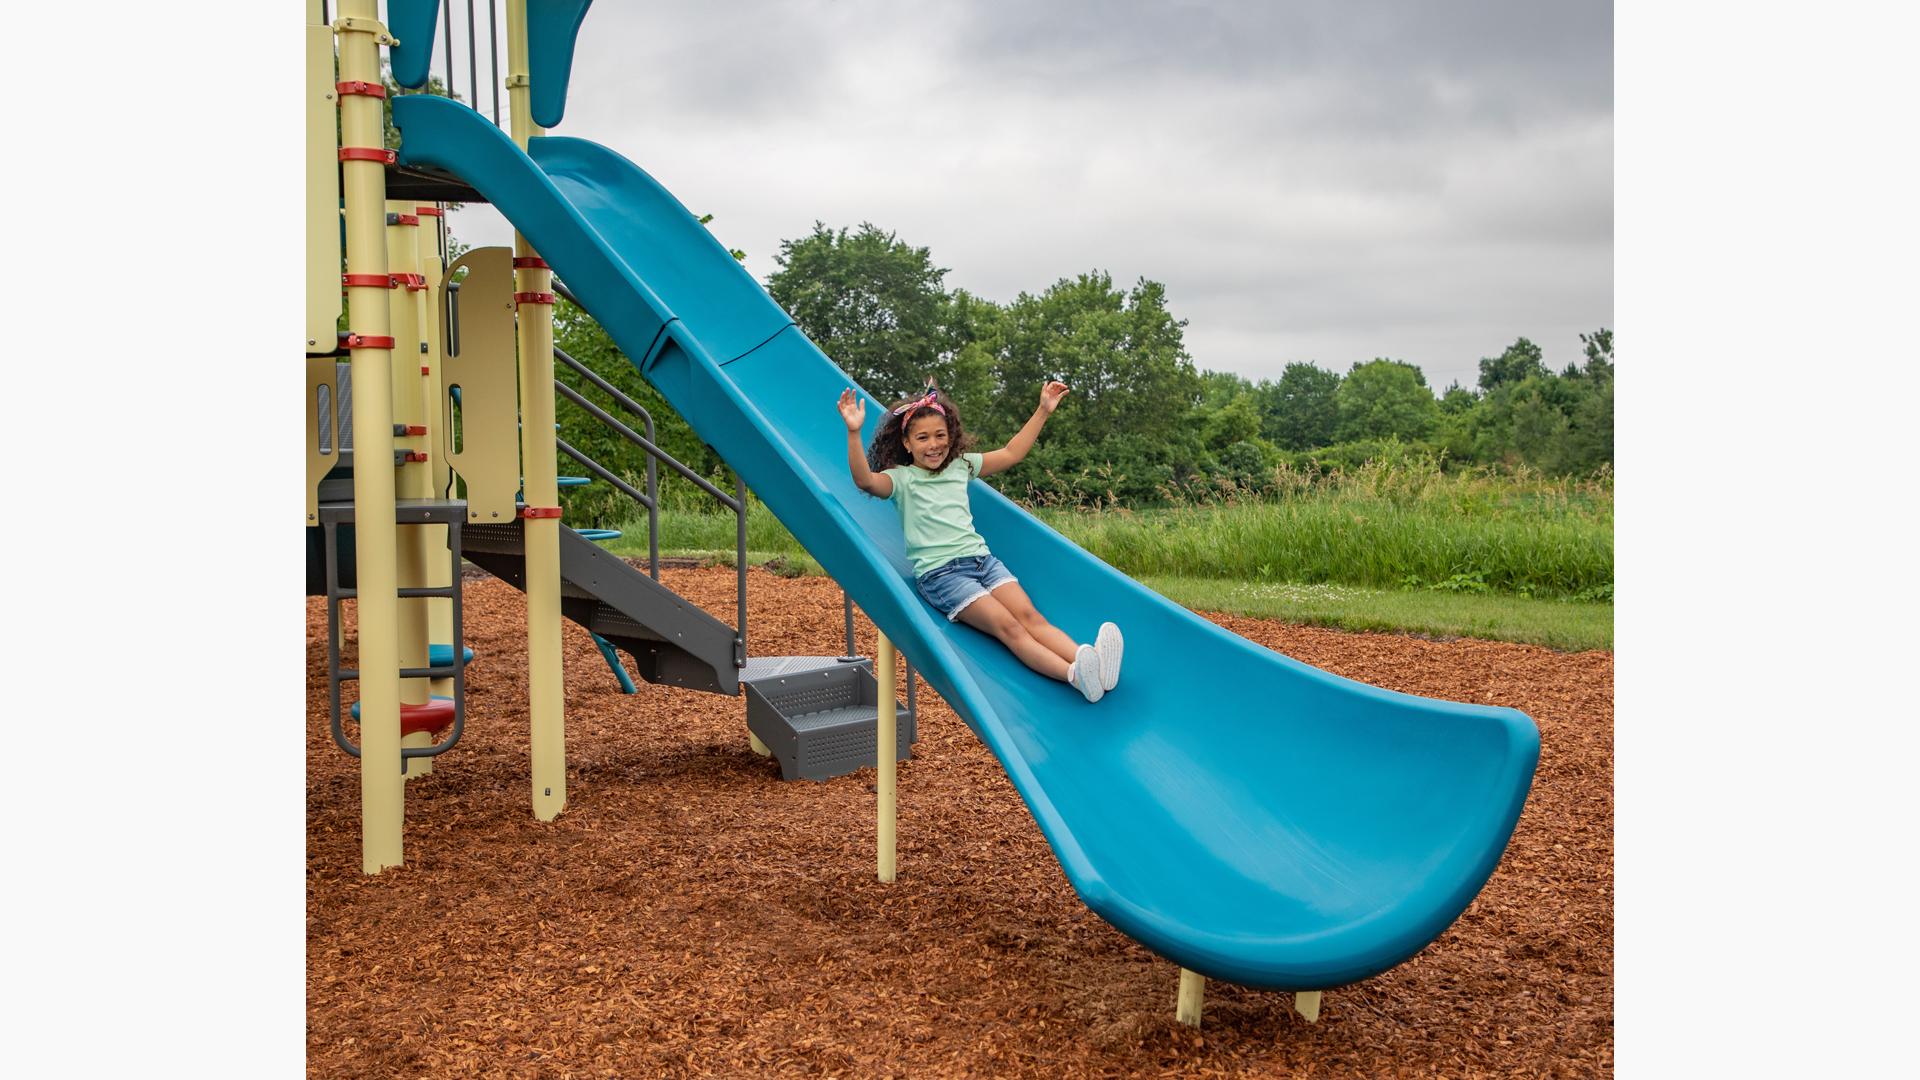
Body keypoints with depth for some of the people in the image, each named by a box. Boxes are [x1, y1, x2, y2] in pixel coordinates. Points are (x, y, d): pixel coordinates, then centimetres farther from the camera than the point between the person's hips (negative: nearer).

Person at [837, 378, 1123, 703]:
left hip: (982, 558, 6)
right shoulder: (901, 478, 4)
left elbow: (1010, 453, 29)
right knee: (1007, 626, -25)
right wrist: (854, 432, -29)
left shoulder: (961, 465, 20)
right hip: (939, 573, -6)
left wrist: (1043, 411, 28)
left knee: (1030, 616, -19)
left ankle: (1088, 659, -42)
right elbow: (865, 480, -16)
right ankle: (1075, 675, -46)